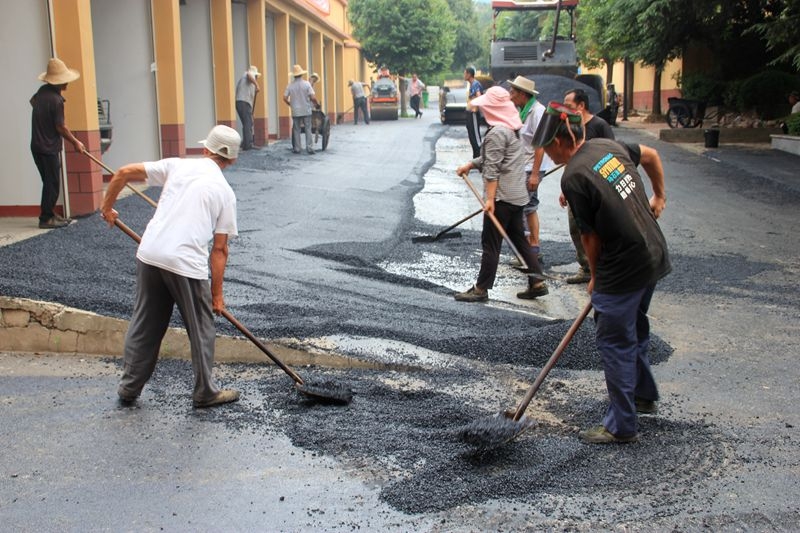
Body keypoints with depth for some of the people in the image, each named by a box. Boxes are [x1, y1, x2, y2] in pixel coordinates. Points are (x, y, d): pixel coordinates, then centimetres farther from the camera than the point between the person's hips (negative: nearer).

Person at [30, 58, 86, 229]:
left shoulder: (42, 91, 5)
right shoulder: (56, 100, -20)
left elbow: (32, 101, 28)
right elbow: (61, 127, -16)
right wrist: (76, 142, -3)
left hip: (37, 145, 9)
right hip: (48, 148, -9)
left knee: (49, 182, 16)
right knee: (52, 184, -2)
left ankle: (48, 214, 22)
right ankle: (46, 218, 2)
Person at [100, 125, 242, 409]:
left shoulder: (177, 165, 10)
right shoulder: (225, 192, 5)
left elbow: (123, 173, 8)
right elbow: (219, 249, 4)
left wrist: (107, 208, 24)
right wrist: (217, 293, 10)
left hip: (149, 255, 3)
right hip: (187, 265, -3)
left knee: (145, 324, 17)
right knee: (201, 329, 13)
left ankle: (129, 388, 27)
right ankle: (205, 393, 23)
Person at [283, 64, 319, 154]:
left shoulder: (290, 85, -2)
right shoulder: (306, 84, -7)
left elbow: (285, 98, -3)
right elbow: (313, 97, -12)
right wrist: (317, 104, 5)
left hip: (295, 111, 2)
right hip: (306, 110, -2)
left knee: (296, 130, 9)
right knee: (308, 129, 3)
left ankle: (297, 148, 10)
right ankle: (309, 148, -1)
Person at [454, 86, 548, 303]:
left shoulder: (496, 133, -17)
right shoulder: (512, 129, 13)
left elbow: (492, 169, -20)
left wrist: (490, 198, -21)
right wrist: (470, 164, 24)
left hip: (502, 196, -10)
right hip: (518, 194, 10)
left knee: (490, 242, -2)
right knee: (519, 238, 15)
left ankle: (481, 289, 6)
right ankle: (536, 283, 16)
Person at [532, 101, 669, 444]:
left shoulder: (573, 178, -19)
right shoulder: (608, 146, 5)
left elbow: (590, 235, -12)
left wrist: (595, 277, 3)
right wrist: (659, 196, 36)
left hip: (624, 270, -9)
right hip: (654, 257, 9)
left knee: (615, 342, 2)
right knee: (635, 329, 26)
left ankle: (622, 426, 11)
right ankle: (644, 395, 44)